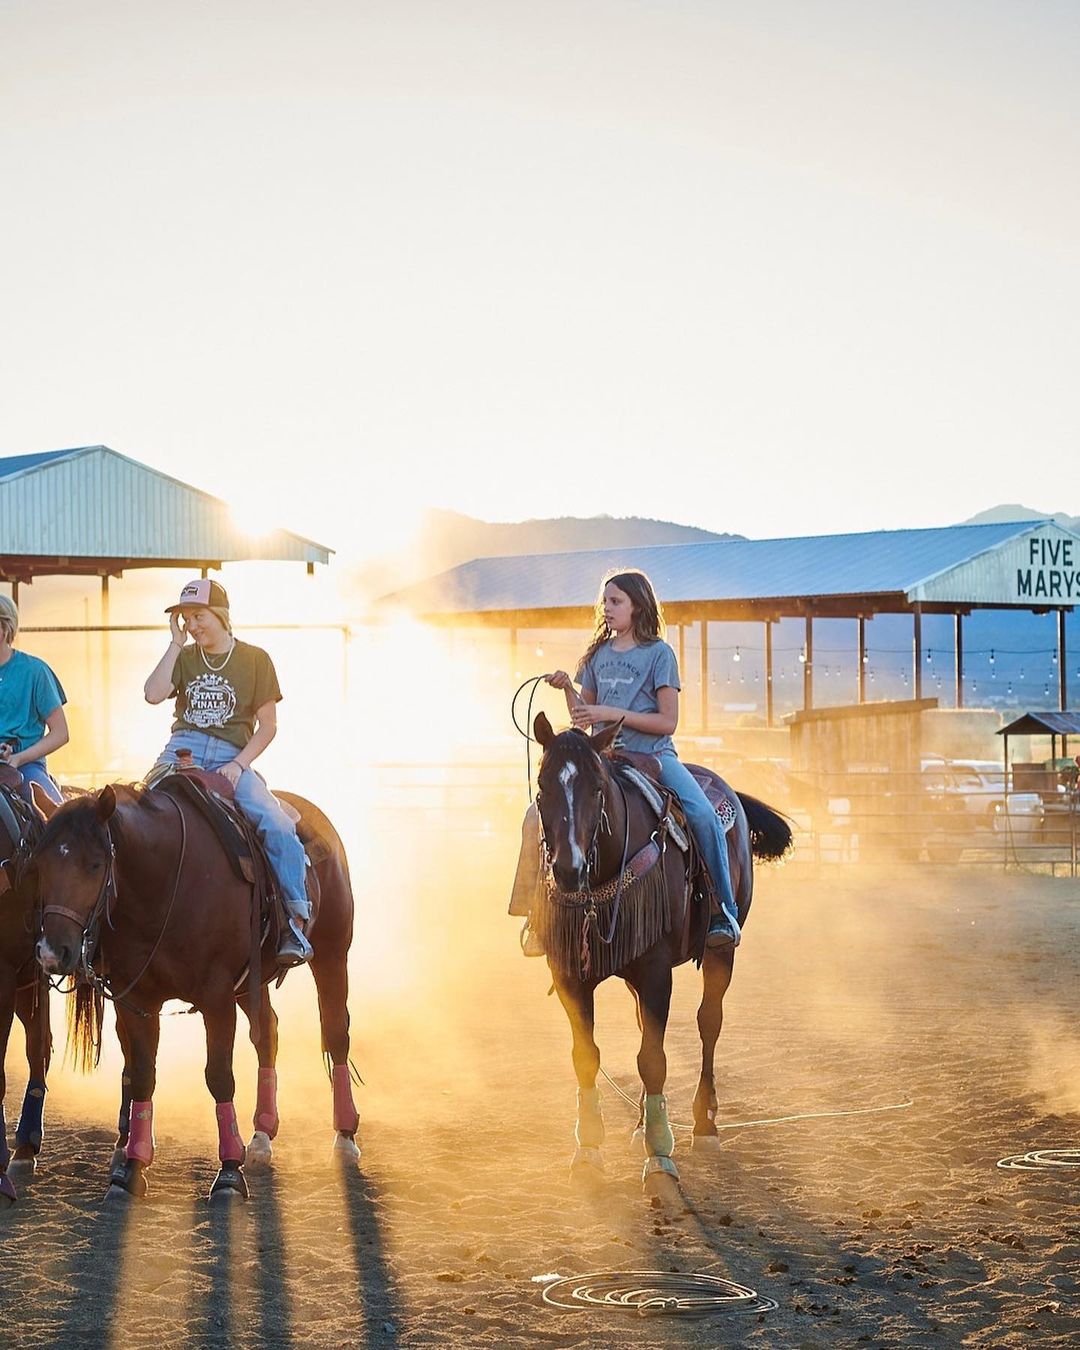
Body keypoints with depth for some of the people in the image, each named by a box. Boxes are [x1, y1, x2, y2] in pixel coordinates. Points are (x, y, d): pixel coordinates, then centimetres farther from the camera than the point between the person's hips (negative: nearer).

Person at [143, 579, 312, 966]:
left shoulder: (255, 659, 7)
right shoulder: (184, 657, 14)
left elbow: (267, 725, 5)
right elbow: (153, 694, -5)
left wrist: (239, 764, -9)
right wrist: (176, 644, 0)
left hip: (231, 758, -2)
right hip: (182, 750, 2)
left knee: (277, 825, -25)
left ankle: (296, 921, -23)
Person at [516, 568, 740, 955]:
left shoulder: (658, 653, -1)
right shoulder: (598, 655, 14)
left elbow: (667, 721, -8)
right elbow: (584, 720, 16)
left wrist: (611, 713, -16)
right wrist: (567, 689, -3)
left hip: (654, 754, -4)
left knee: (704, 816, -28)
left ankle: (724, 913, -19)